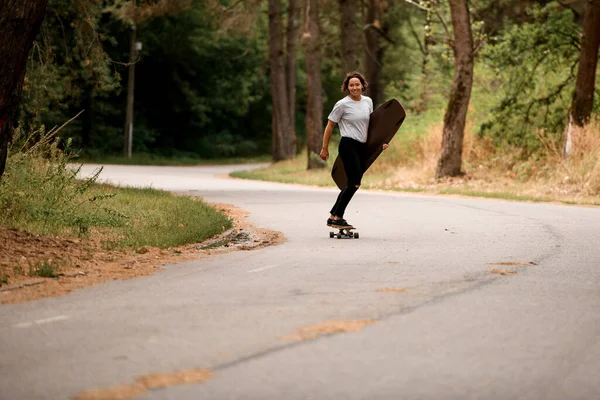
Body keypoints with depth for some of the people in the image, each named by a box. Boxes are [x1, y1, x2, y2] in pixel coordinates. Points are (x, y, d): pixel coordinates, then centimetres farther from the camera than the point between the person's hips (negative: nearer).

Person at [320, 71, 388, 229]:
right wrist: (324, 149, -2)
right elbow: (329, 126, -2)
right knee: (354, 182, -13)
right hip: (348, 146, -7)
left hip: (362, 147, 7)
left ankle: (333, 216, 15)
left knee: (352, 184, 8)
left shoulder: (368, 101, 10)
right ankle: (337, 218, -6)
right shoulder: (342, 105, -8)